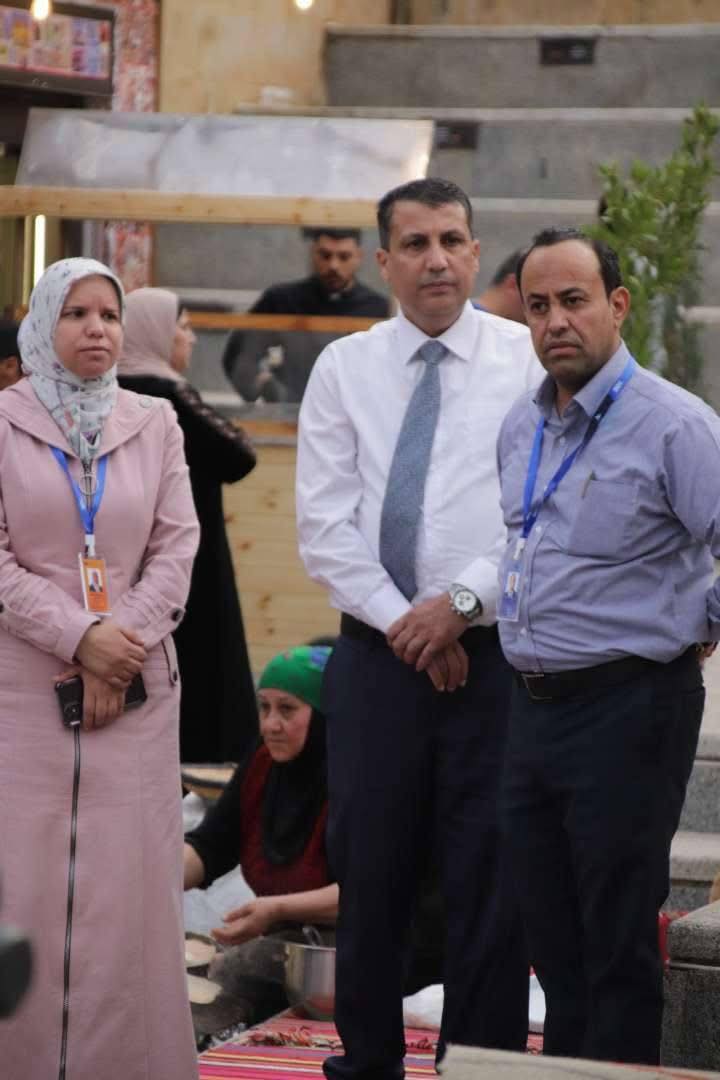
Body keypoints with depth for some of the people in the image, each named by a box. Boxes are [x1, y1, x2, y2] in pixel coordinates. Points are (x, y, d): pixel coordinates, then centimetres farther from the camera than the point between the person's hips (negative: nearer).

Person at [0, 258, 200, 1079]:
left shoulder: (154, 424, 10)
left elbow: (176, 548, 6)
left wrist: (123, 647, -7)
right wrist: (79, 638, -13)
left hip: (131, 684, 2)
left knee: (128, 886, -2)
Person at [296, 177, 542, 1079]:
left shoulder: (531, 362, 1)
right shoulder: (344, 369, 7)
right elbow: (324, 524, 2)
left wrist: (460, 599, -13)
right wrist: (403, 621, -7)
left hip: (495, 656, -2)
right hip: (377, 657, 2)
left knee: (489, 881, 1)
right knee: (369, 872, 7)